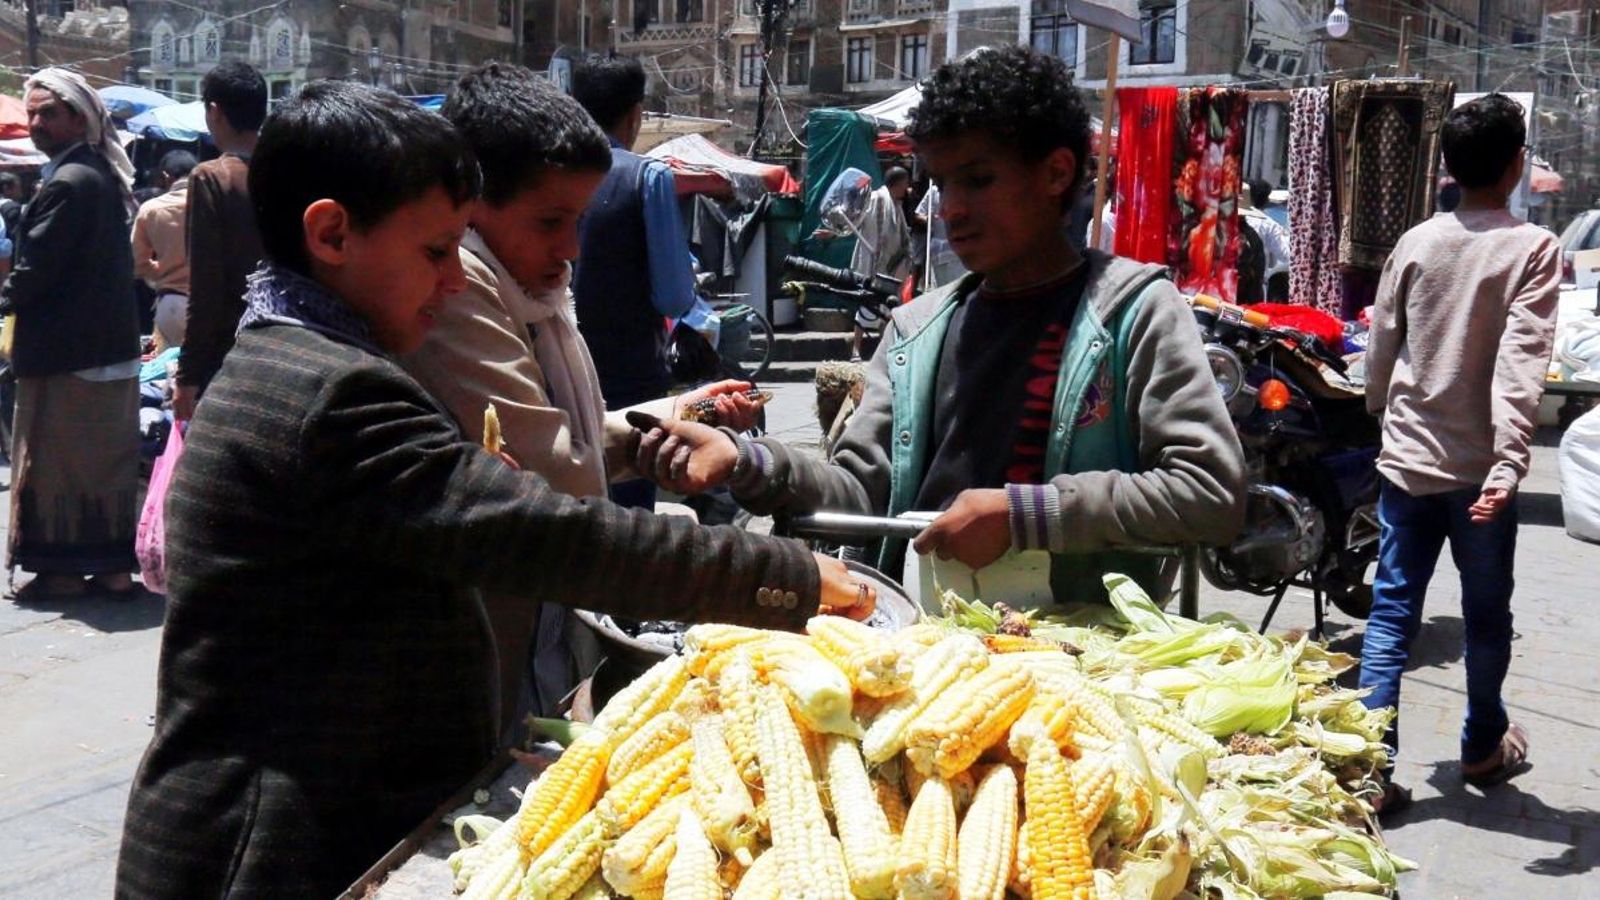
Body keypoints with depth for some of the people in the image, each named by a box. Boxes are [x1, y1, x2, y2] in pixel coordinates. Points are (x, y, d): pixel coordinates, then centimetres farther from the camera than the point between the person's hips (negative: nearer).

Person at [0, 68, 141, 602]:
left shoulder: (67, 183, -18)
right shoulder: (102, 174, 12)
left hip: (67, 348, -9)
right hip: (109, 340, 9)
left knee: (55, 458, 2)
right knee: (108, 457, 12)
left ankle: (63, 567, 9)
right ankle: (113, 563, 19)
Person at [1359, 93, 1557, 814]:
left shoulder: (1416, 242, 2)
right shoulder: (1534, 248, -9)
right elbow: (1520, 364, -19)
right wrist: (1509, 463, -24)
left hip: (1407, 459, 3)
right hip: (1478, 466, -2)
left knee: (1391, 614, 5)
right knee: (1486, 615, 15)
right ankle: (1483, 747, 34)